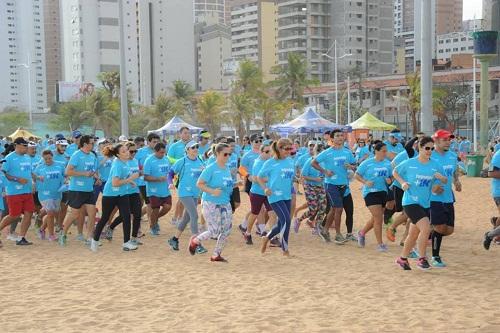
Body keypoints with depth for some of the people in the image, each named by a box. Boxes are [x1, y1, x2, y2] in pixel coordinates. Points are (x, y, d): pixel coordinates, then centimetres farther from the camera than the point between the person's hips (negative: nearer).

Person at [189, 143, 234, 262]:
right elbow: (199, 184, -15)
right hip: (211, 203, -7)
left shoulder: (227, 168, 8)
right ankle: (195, 241, 22)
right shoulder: (211, 168, -14)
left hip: (225, 203, 7)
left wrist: (234, 185, 5)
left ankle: (216, 255, 19)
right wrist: (212, 191, -25)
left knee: (227, 230, 3)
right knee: (214, 232, -6)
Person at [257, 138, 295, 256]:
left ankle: (267, 238, 39)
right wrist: (265, 188, -15)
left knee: (281, 223, 11)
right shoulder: (270, 163, -7)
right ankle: (285, 250, 0)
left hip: (287, 196, 6)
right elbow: (259, 177, 0)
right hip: (275, 196, -6)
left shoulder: (290, 161, 7)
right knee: (286, 220, -13)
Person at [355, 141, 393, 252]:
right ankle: (380, 244, -2)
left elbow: (391, 176, 16)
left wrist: (389, 180, -7)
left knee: (375, 218, 14)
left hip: (383, 192, 5)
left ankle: (362, 233, 40)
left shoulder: (387, 163, 6)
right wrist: (365, 182, -15)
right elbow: (356, 175, 1)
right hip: (370, 192, -5)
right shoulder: (367, 163, -6)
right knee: (379, 218, -12)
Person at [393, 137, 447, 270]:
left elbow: (445, 181, 6)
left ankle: (402, 258, 34)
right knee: (426, 228, -22)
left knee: (414, 234, 15)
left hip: (425, 204, 5)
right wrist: (402, 182, -8)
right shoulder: (409, 163, -6)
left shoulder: (435, 165, 1)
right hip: (410, 202, -5)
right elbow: (395, 172, 8)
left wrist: (441, 178, -16)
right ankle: (421, 258, -9)